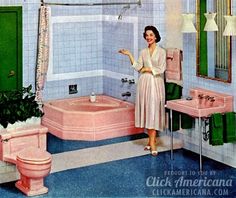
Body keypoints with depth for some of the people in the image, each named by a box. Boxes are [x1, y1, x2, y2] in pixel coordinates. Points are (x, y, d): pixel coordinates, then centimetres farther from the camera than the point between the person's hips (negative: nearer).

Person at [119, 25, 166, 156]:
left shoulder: (161, 52, -1)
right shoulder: (143, 52, 11)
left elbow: (161, 69, -8)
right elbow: (138, 67, 1)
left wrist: (147, 69, -5)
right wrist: (129, 55, -3)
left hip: (156, 83, -4)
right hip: (144, 83, 4)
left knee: (154, 110, -7)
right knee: (146, 110, 4)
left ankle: (152, 142, -6)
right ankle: (151, 140, 13)